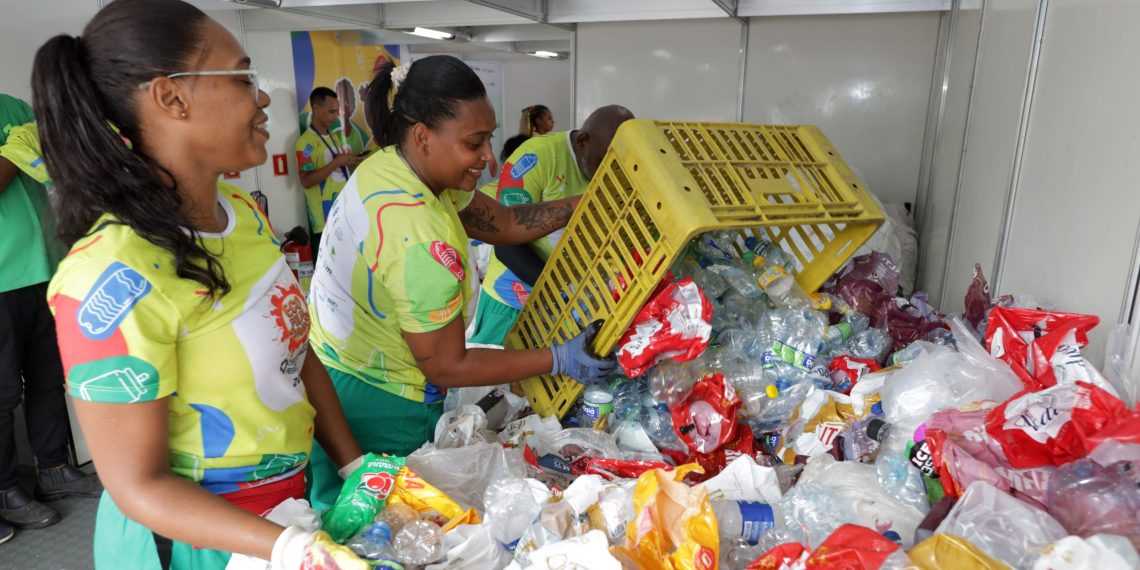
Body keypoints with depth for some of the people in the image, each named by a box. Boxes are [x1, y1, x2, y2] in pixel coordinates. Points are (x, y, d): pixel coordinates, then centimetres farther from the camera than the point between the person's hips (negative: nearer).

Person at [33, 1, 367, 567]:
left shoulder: (243, 211, -4)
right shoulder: (114, 279, -26)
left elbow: (295, 353, 2)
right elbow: (139, 485, -20)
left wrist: (361, 469, -2)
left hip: (292, 495, 7)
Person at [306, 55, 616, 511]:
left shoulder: (385, 166, -5)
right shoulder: (421, 242, -32)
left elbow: (501, 222, -1)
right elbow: (447, 367, -22)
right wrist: (560, 361, -19)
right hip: (378, 409, -9)